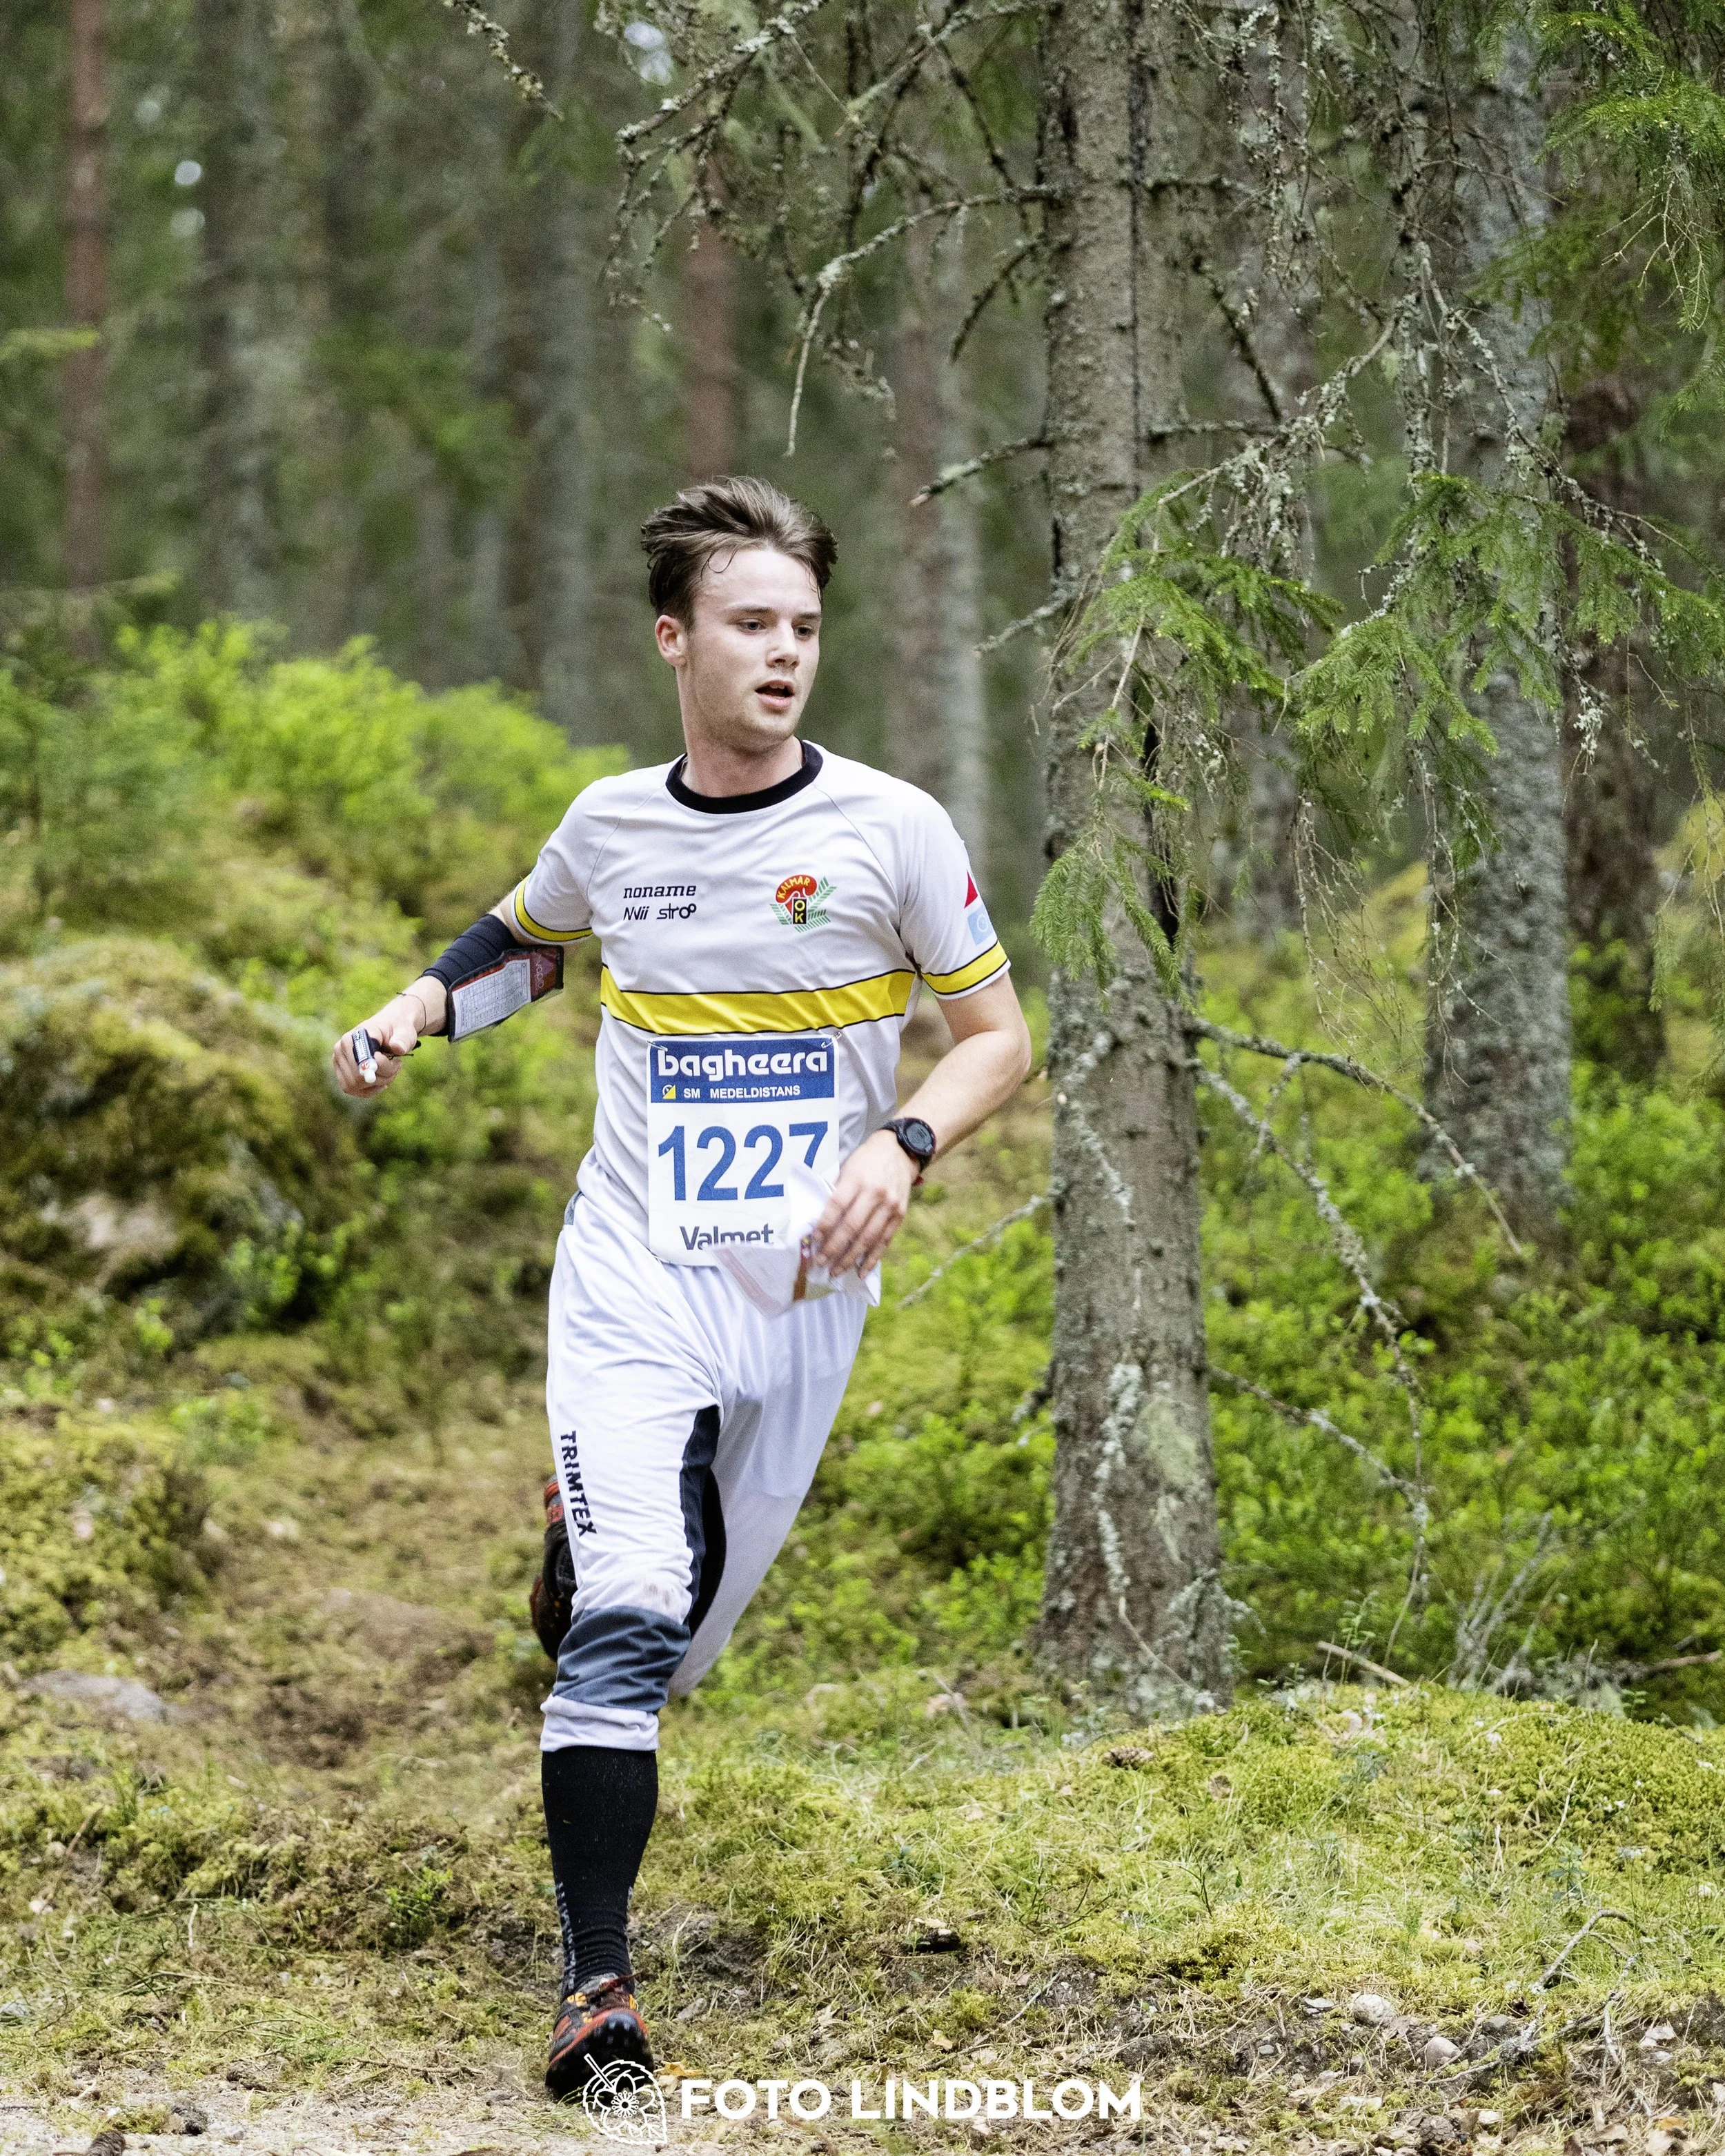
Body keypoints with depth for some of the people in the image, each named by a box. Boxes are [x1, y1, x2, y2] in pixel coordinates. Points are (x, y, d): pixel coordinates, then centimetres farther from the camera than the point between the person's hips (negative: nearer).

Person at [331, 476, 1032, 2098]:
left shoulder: (889, 826, -3)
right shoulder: (609, 825, 4)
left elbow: (998, 1034, 2)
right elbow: (521, 929, 27)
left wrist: (903, 1147, -16)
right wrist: (422, 999, 8)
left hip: (804, 1293, 0)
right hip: (632, 1277, 0)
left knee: (690, 1624, 8)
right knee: (629, 1611, -18)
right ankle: (595, 1984, -17)